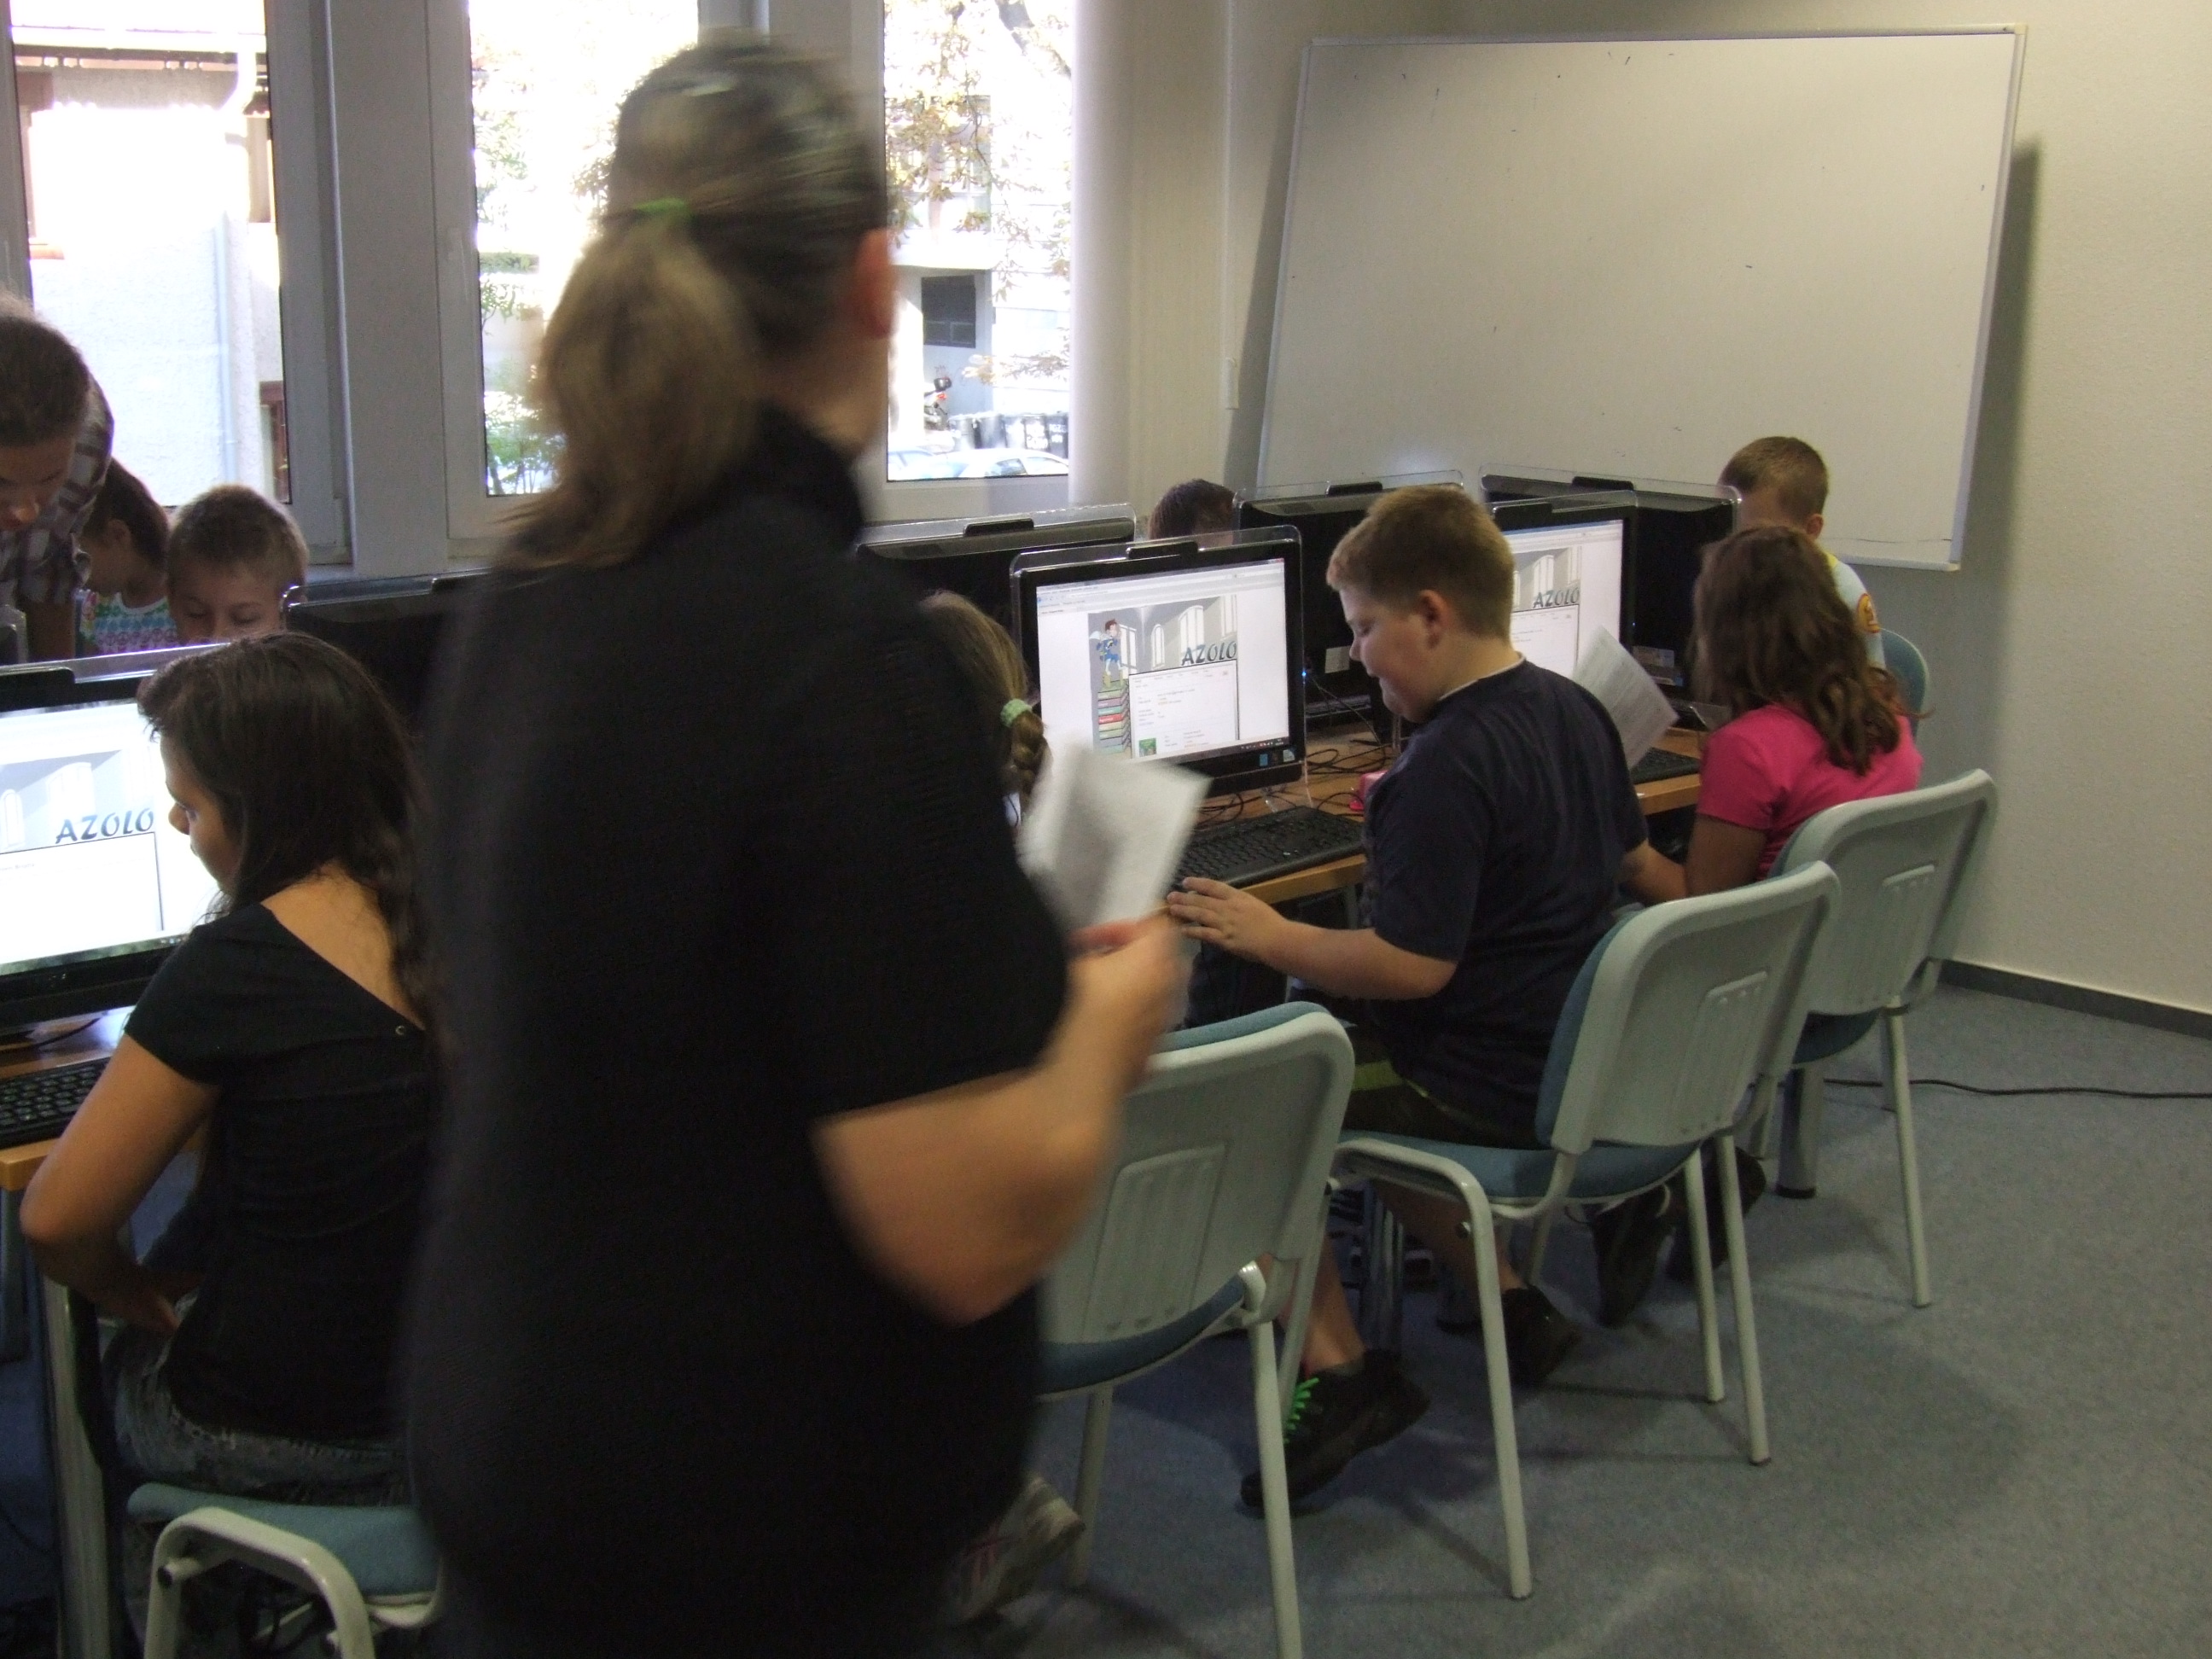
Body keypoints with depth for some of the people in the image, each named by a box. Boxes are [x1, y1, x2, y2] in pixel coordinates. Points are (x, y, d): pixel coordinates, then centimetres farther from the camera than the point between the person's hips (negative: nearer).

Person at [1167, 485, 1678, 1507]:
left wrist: (1266, 936, -15)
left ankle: (1337, 1367, -3)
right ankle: (1510, 1298, 20)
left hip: (1487, 1089, -9)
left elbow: (1412, 965, -26)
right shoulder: (1576, 711, 4)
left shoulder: (1448, 763, -24)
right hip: (1581, 1059, 10)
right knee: (1344, 1060, 26)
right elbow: (1632, 861, 20)